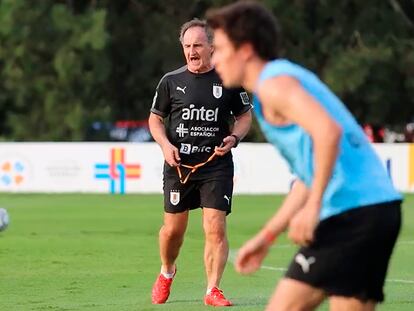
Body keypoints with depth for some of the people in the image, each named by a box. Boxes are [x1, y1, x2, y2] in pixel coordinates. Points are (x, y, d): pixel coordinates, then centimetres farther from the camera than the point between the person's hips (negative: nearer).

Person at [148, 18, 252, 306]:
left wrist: (234, 137, -10)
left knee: (216, 228, -11)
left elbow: (245, 115, 10)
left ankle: (213, 290, -3)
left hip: (217, 165, -1)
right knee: (173, 229, 8)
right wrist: (165, 144, -6)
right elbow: (155, 118, 12)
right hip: (179, 164, 1)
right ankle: (167, 273, 36)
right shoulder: (171, 81, 3)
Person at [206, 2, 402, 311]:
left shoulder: (274, 82, -6)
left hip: (351, 212, -10)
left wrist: (312, 207, -20)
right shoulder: (287, 78, 24)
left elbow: (328, 131, -24)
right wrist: (266, 236, 28)